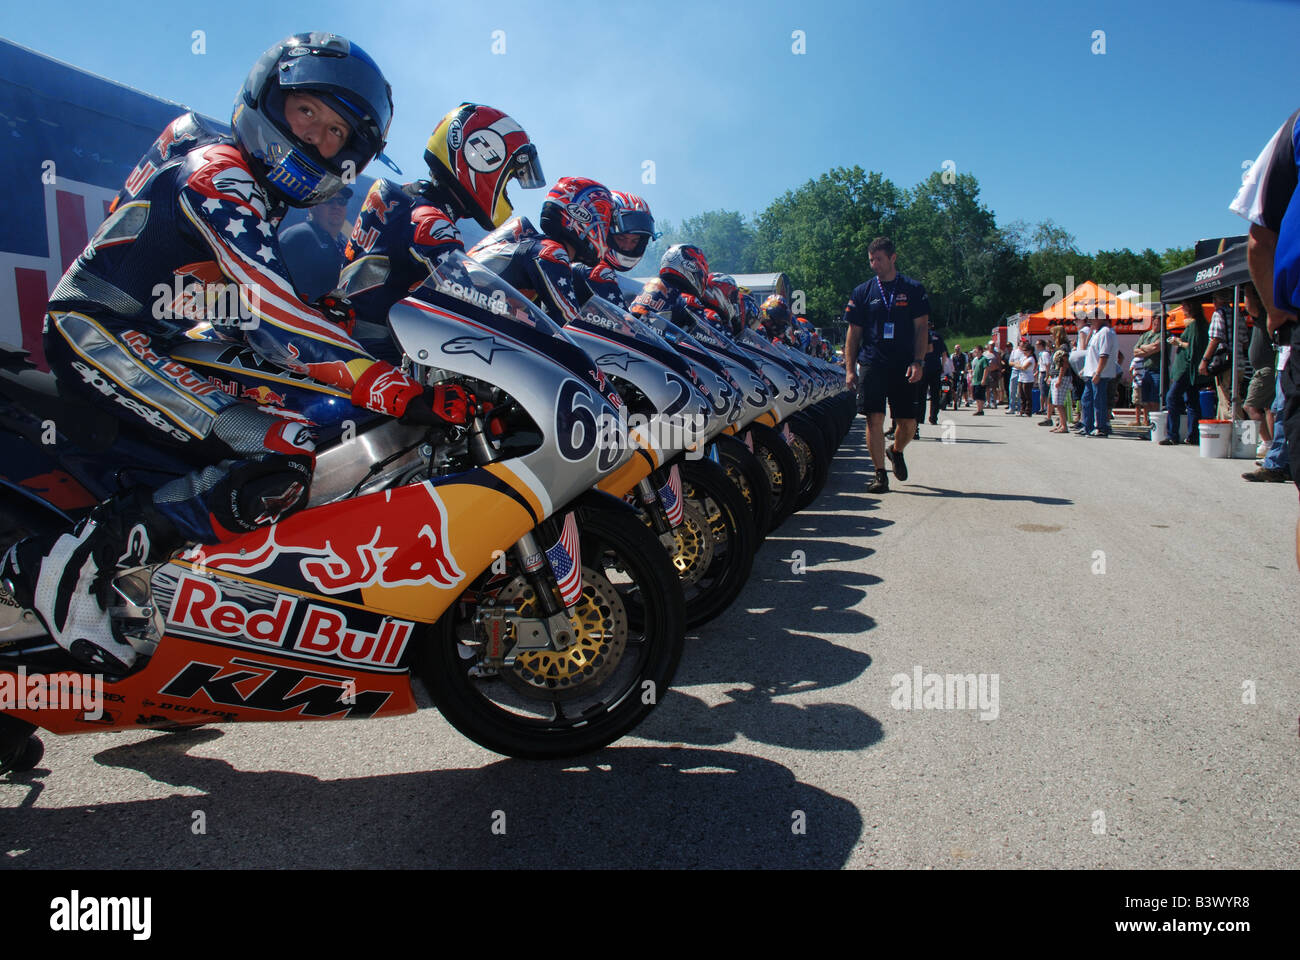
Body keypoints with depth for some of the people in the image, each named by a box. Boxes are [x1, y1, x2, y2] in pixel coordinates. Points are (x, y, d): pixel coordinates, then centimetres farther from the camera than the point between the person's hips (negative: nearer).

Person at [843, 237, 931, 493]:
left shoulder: (913, 289, 7)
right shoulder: (862, 291, 10)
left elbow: (921, 328, 4)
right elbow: (854, 331, 10)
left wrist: (918, 362, -8)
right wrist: (849, 368, 2)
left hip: (904, 367, 0)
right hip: (872, 364, 0)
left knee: (908, 423, 2)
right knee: (874, 419, -10)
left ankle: (896, 451, 34)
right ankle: (880, 475, -2)